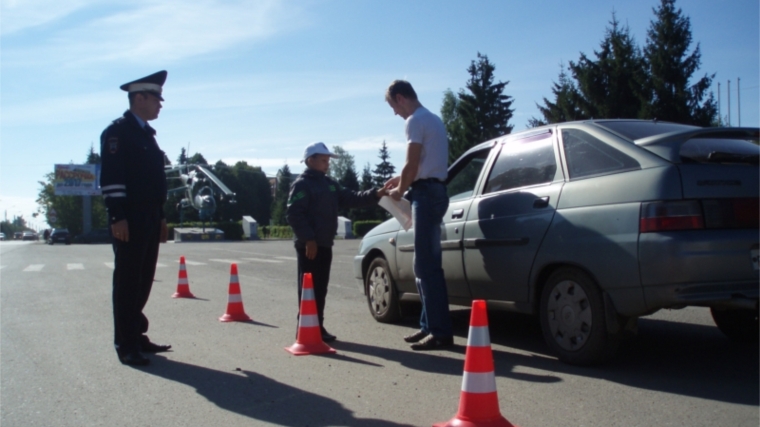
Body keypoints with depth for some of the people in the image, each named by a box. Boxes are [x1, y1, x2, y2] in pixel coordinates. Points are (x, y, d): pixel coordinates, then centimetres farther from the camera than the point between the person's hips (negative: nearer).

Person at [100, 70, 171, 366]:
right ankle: (126, 345, 1)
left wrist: (161, 217, 17)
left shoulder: (147, 134, 20)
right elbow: (111, 177, -14)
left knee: (143, 281, 11)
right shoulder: (118, 131, -6)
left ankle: (136, 336, 20)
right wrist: (117, 217, -20)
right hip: (129, 222, -8)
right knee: (127, 282, -4)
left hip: (150, 221, 8)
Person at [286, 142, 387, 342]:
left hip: (324, 244, 8)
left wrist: (375, 194, -1)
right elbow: (293, 214, -17)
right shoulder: (301, 184, -8)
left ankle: (318, 327, 19)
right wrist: (308, 239, -22)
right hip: (309, 245, -8)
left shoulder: (330, 184, 18)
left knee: (321, 288, 12)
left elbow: (351, 199, 13)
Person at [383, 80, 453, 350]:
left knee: (427, 265, -12)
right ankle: (430, 325, 16)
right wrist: (402, 181, 23)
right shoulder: (432, 119, 22)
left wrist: (400, 191, 0)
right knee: (425, 264, 12)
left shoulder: (416, 121, -9)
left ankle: (441, 331, -12)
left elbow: (411, 164, -15)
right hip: (434, 191, 11)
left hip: (426, 194, -10)